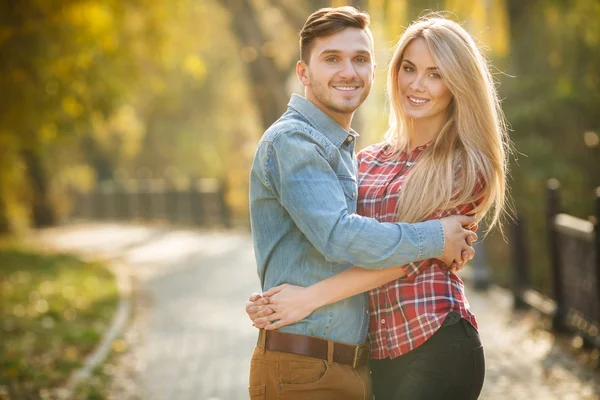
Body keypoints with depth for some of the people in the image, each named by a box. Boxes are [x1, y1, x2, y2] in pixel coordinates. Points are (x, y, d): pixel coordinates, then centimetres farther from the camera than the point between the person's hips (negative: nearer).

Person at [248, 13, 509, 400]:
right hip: (378, 354, 4)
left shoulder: (466, 167, -2)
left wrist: (311, 297, -17)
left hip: (436, 345, -4)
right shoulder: (368, 162, 12)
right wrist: (271, 304, -5)